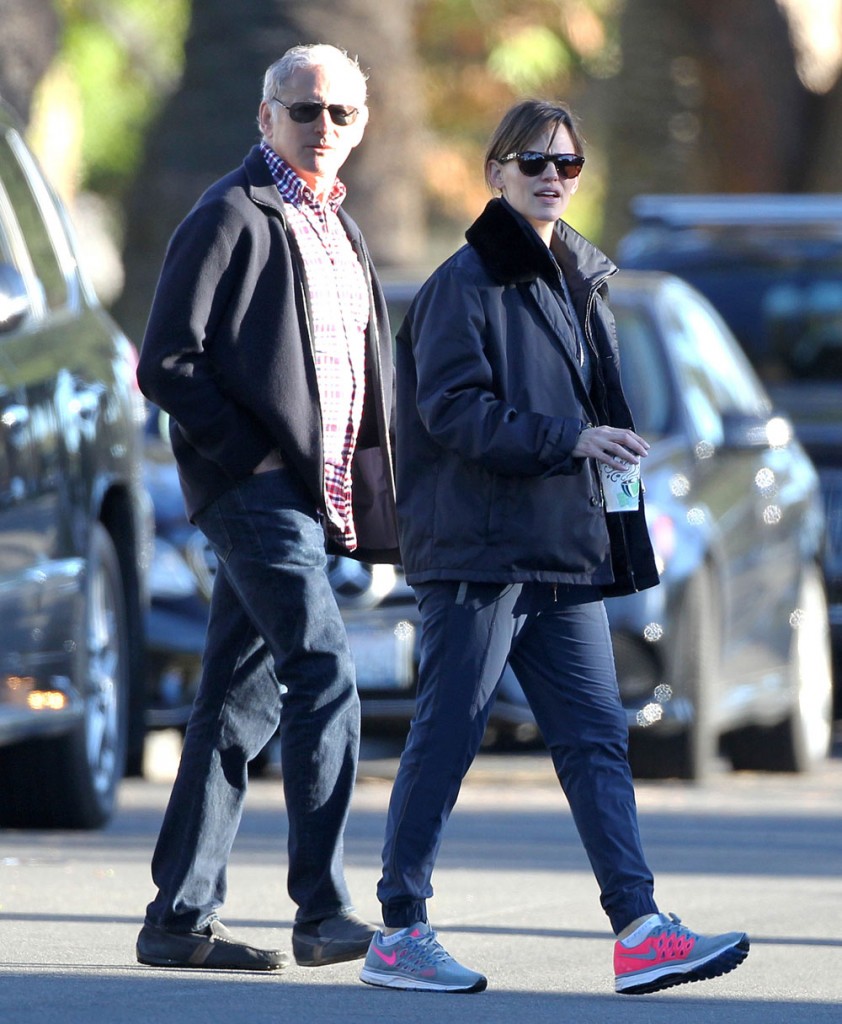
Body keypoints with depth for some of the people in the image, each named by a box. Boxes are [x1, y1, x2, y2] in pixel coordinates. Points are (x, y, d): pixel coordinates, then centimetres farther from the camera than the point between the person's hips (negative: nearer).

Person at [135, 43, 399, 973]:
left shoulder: (335, 225, 20)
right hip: (255, 490, -8)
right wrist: (254, 452, -15)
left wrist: (365, 482, 14)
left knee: (239, 703, 8)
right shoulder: (231, 216, -7)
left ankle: (180, 919, 11)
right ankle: (322, 912, -18)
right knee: (323, 678, -17)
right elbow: (167, 362, -11)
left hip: (312, 496, 8)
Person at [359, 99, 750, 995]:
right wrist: (570, 441, -22)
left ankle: (638, 929, -4)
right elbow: (452, 409, -16)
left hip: (566, 552, 7)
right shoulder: (466, 283, -6)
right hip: (476, 550, -7)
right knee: (446, 736, -4)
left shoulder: (578, 283, 17)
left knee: (595, 737, 1)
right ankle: (398, 936, 3)